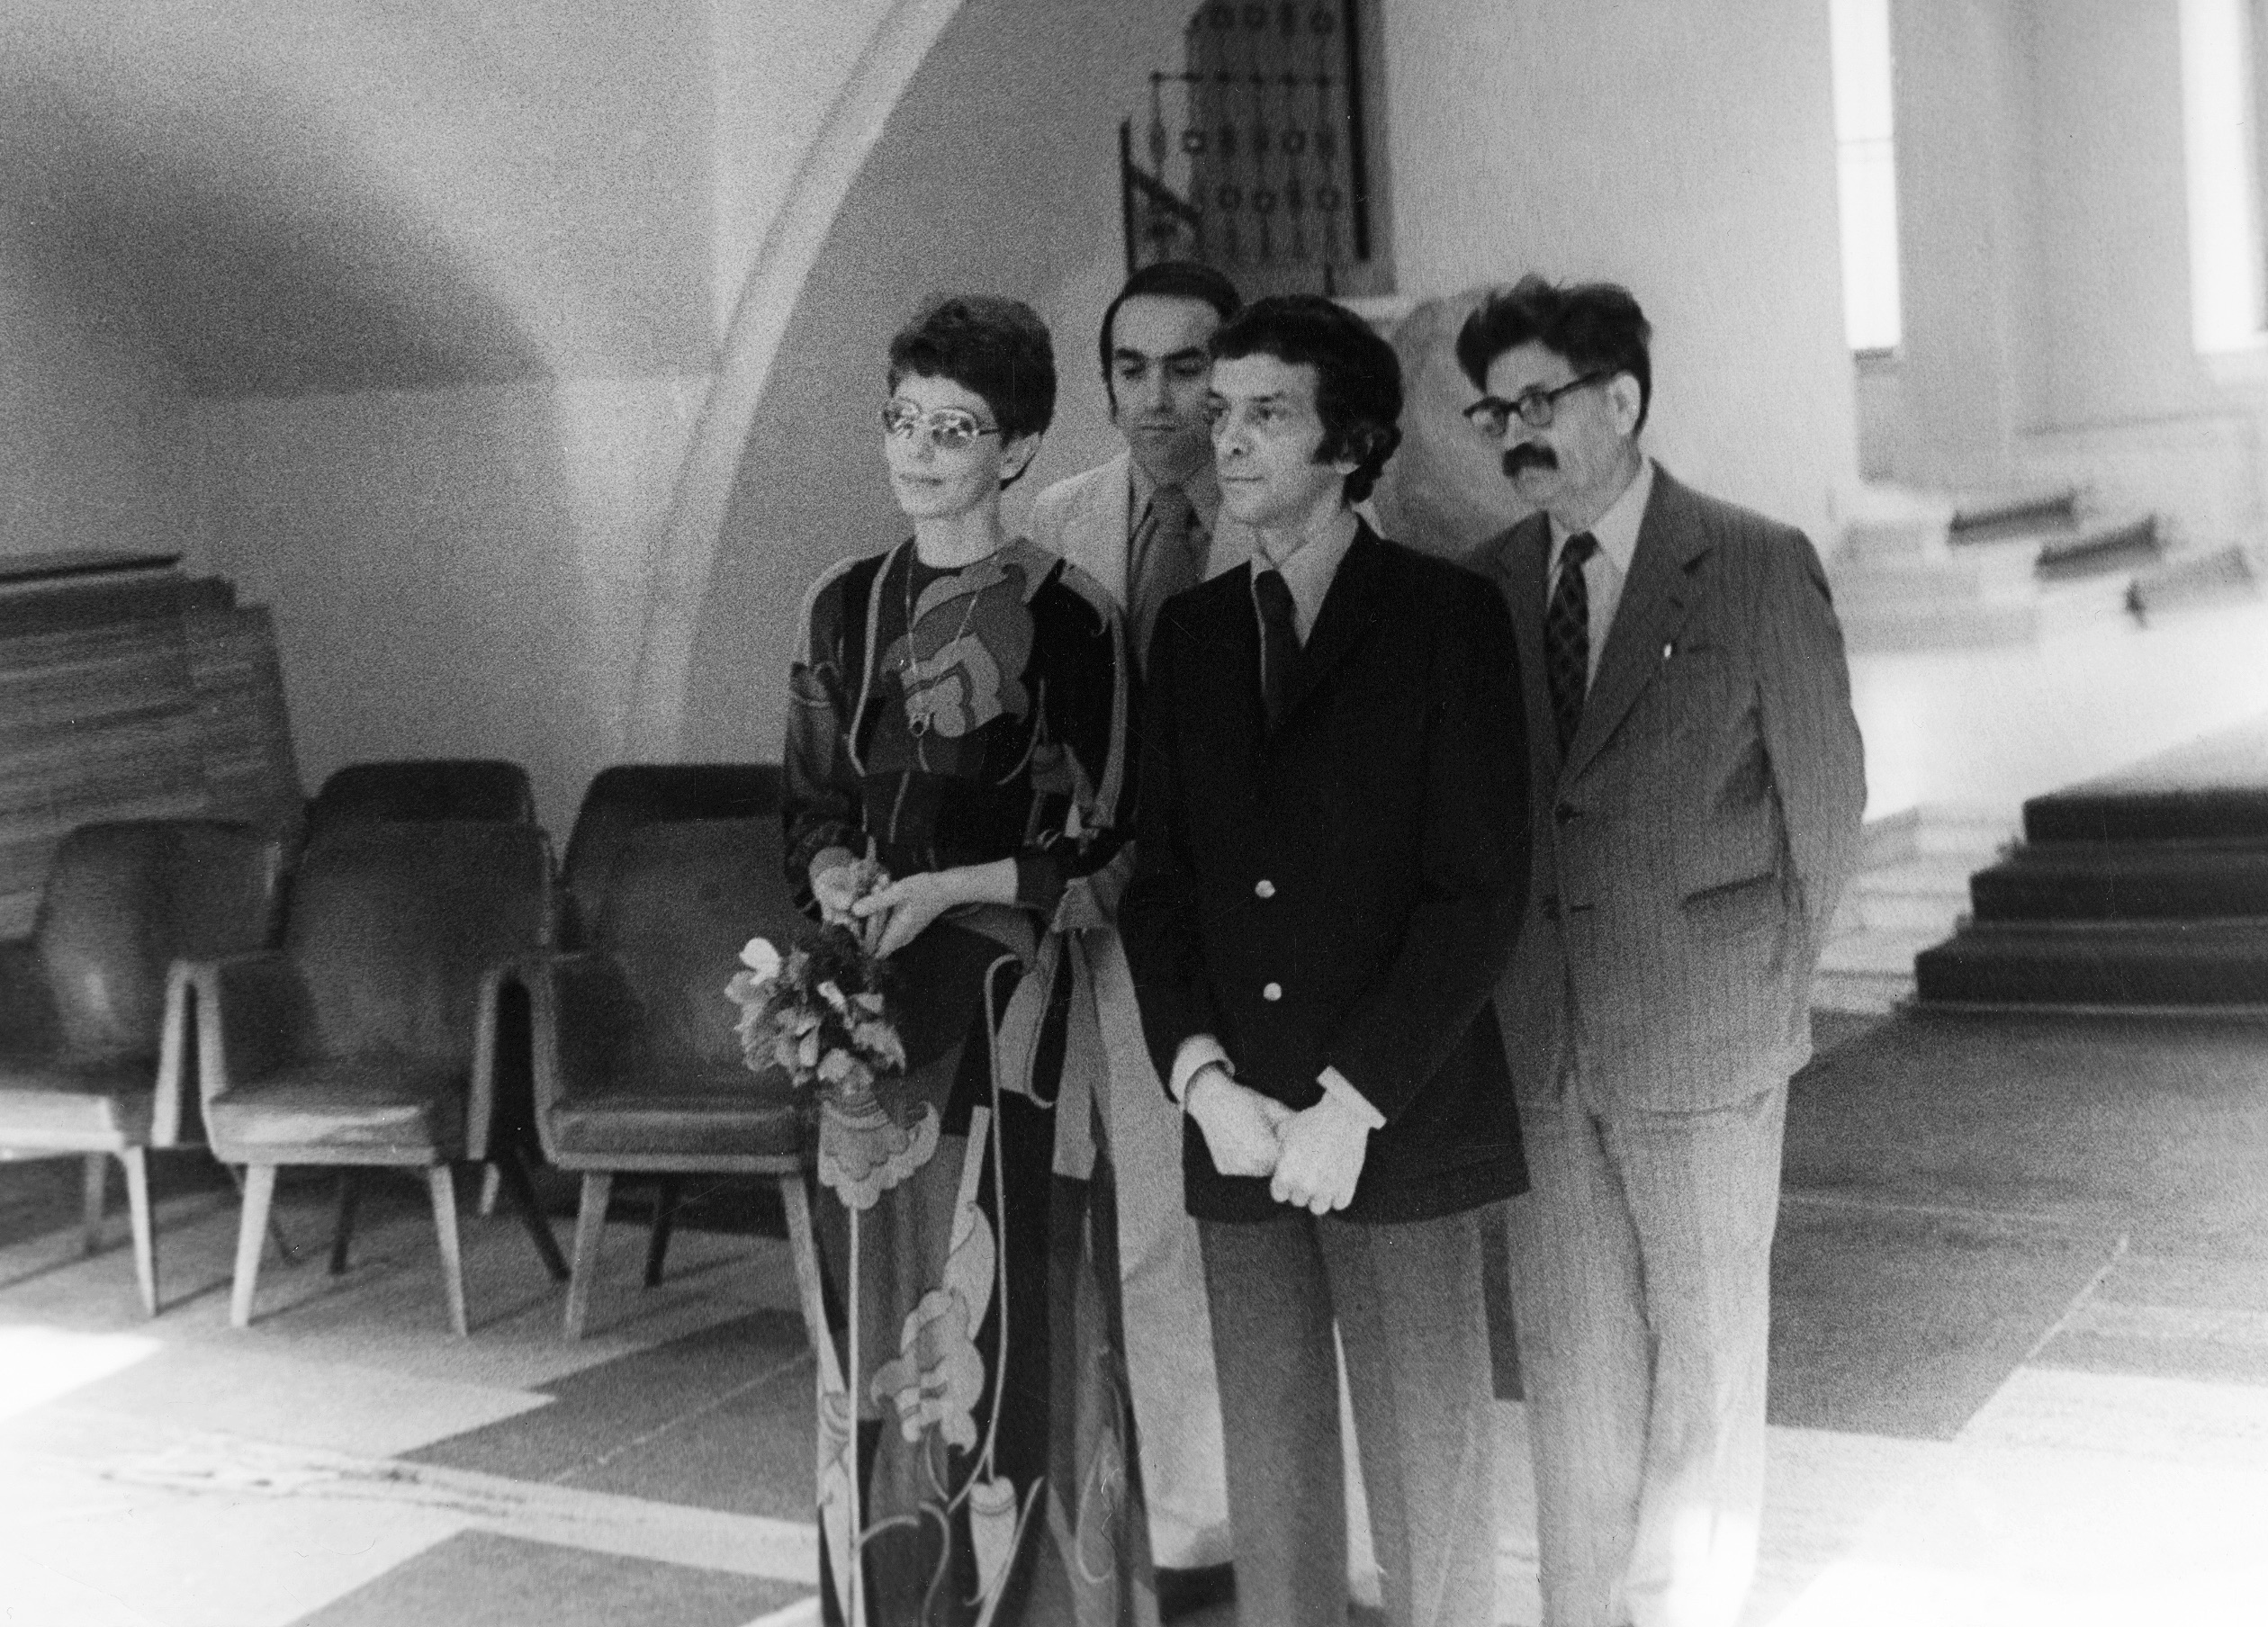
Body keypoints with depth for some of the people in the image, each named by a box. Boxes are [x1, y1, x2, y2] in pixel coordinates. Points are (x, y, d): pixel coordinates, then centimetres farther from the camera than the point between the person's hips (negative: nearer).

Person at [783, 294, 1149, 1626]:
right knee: (878, 1312, 9)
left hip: (1011, 1001, -5)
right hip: (877, 1005, 5)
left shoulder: (1066, 614, -7)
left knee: (1011, 1314, -3)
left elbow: (1108, 852, -7)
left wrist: (951, 887, -16)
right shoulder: (848, 606, 10)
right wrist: (835, 878, -5)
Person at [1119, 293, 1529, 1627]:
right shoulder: (1192, 631, 13)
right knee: (1269, 1479, 9)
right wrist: (1204, 1078, -5)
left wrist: (1353, 1102, -12)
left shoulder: (1447, 615, -2)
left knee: (1431, 1476, 3)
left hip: (1401, 1123, -4)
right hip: (1237, 1127, 4)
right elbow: (1158, 879, 10)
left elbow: (1481, 890, -7)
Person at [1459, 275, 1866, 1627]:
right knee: (1569, 1364, 10)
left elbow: (1826, 799, 1)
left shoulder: (1758, 567, -5)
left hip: (1705, 1048, -3)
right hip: (1542, 1045, 4)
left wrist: (1775, 989, 3)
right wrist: (1503, 997, 5)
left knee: (1704, 1356, 6)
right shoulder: (1491, 584, 7)